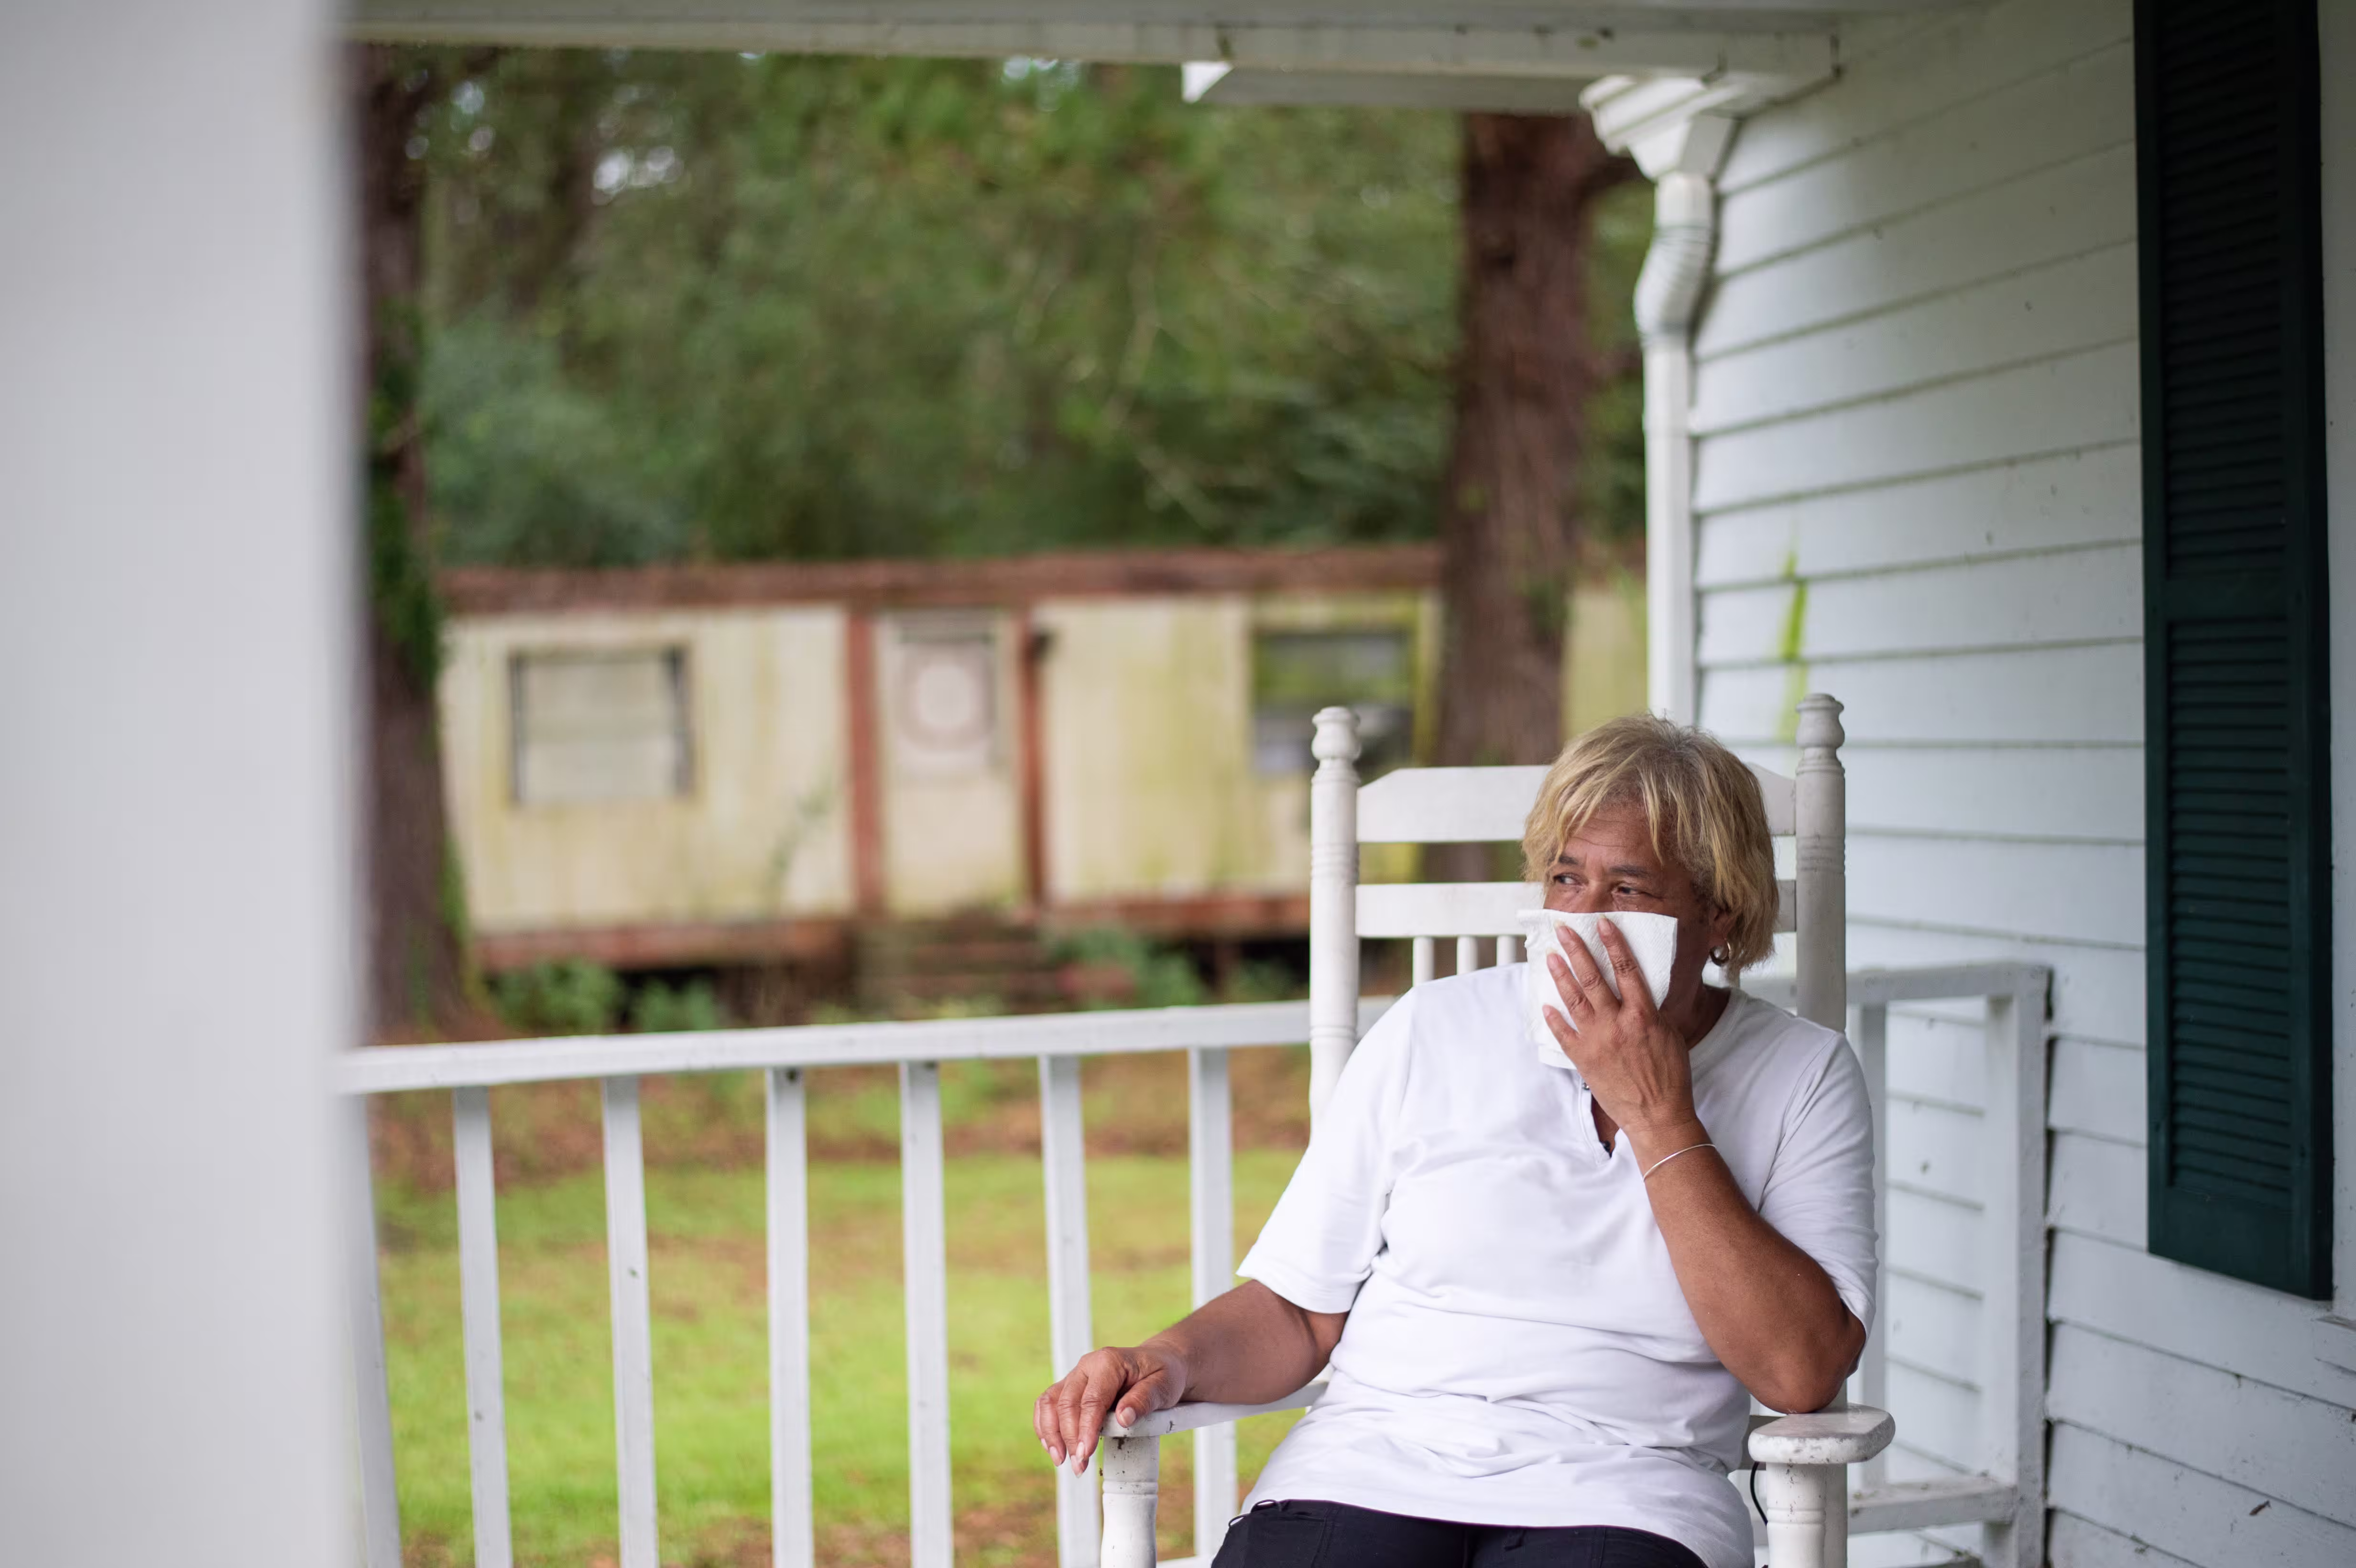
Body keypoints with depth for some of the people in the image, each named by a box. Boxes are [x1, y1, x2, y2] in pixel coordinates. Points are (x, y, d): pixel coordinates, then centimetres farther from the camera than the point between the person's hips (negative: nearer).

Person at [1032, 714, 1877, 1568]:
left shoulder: (1804, 1075, 8)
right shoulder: (1434, 1029, 12)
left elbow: (1801, 1374, -5)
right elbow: (1297, 1308, 12)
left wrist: (1658, 1119, -6)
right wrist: (1172, 1361, -9)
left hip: (1615, 1496, -1)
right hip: (1372, 1461, 2)